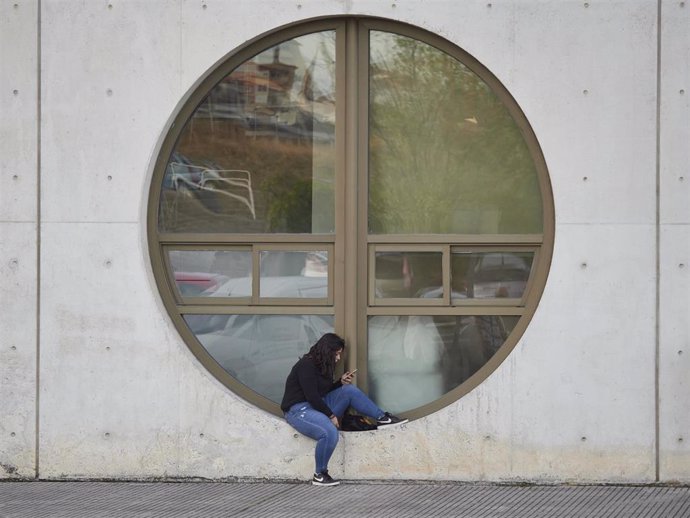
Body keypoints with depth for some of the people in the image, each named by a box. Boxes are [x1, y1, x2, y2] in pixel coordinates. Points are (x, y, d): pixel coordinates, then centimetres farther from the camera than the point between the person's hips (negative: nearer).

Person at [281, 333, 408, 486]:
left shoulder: (322, 365, 13)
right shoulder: (307, 365, -17)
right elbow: (312, 396, -20)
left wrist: (341, 382, 3)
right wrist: (331, 415, -16)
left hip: (318, 406, 10)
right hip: (299, 410, -9)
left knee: (350, 390, -2)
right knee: (330, 432, -35)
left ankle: (382, 418, 1)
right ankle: (319, 476, -21)